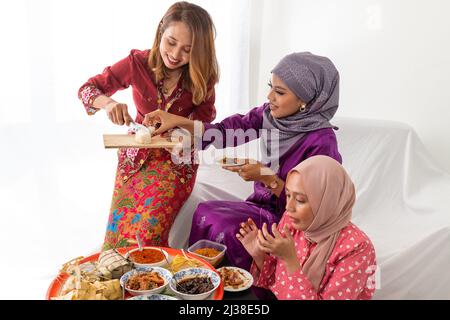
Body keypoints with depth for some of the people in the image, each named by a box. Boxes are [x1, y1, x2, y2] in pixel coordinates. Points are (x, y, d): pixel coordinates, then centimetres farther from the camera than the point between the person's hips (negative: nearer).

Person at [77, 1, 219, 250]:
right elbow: (87, 89, -6)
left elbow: (203, 120, -2)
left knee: (147, 233, -21)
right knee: (118, 229, -11)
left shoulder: (202, 76, -12)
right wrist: (108, 103, -31)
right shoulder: (138, 62, -12)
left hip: (177, 160, -1)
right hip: (137, 155, 2)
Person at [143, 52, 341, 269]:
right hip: (264, 205, 6)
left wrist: (266, 177, -26)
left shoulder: (321, 141, -22)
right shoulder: (270, 113, -5)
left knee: (225, 227, -24)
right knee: (205, 212, -16)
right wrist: (179, 121, -12)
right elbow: (225, 132, -3)